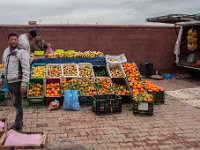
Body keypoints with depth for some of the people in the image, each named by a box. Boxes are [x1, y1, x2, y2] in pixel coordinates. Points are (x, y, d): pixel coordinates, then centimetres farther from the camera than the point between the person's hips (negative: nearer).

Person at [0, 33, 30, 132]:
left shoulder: (22, 52, -11)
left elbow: (26, 69, -16)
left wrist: (24, 84, -20)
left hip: (17, 82, -7)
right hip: (9, 82, 7)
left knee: (17, 105, -2)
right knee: (16, 104, 17)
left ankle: (18, 127, 6)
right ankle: (19, 122, 29)